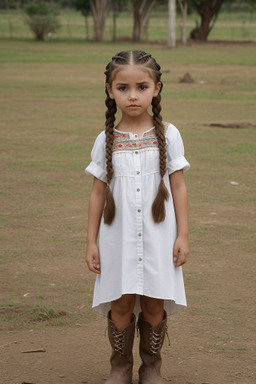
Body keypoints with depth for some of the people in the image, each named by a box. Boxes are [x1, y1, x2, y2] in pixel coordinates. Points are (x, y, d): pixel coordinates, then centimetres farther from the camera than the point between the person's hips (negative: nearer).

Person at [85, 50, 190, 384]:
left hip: (158, 236, 0)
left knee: (154, 305, 3)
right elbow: (98, 192, 5)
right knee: (121, 304, 2)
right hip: (118, 237, 1)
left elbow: (178, 187, 1)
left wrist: (183, 235, -2)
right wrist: (91, 241, 4)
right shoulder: (106, 141, 1)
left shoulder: (167, 135, -1)